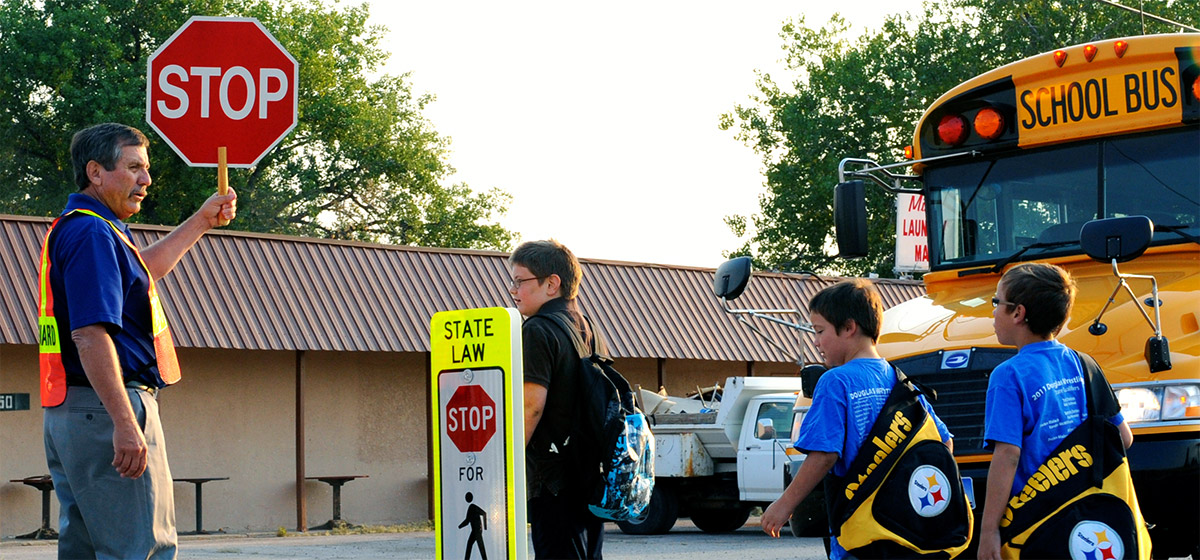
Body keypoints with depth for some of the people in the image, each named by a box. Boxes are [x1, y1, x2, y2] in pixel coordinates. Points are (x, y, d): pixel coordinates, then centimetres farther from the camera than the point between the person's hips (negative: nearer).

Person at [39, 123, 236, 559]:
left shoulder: (75, 228, 19)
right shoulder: (92, 233, -15)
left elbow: (142, 270, 39)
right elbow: (91, 335, -25)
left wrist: (201, 222, 39)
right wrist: (125, 423, -28)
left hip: (68, 417, 11)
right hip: (105, 409, -11)